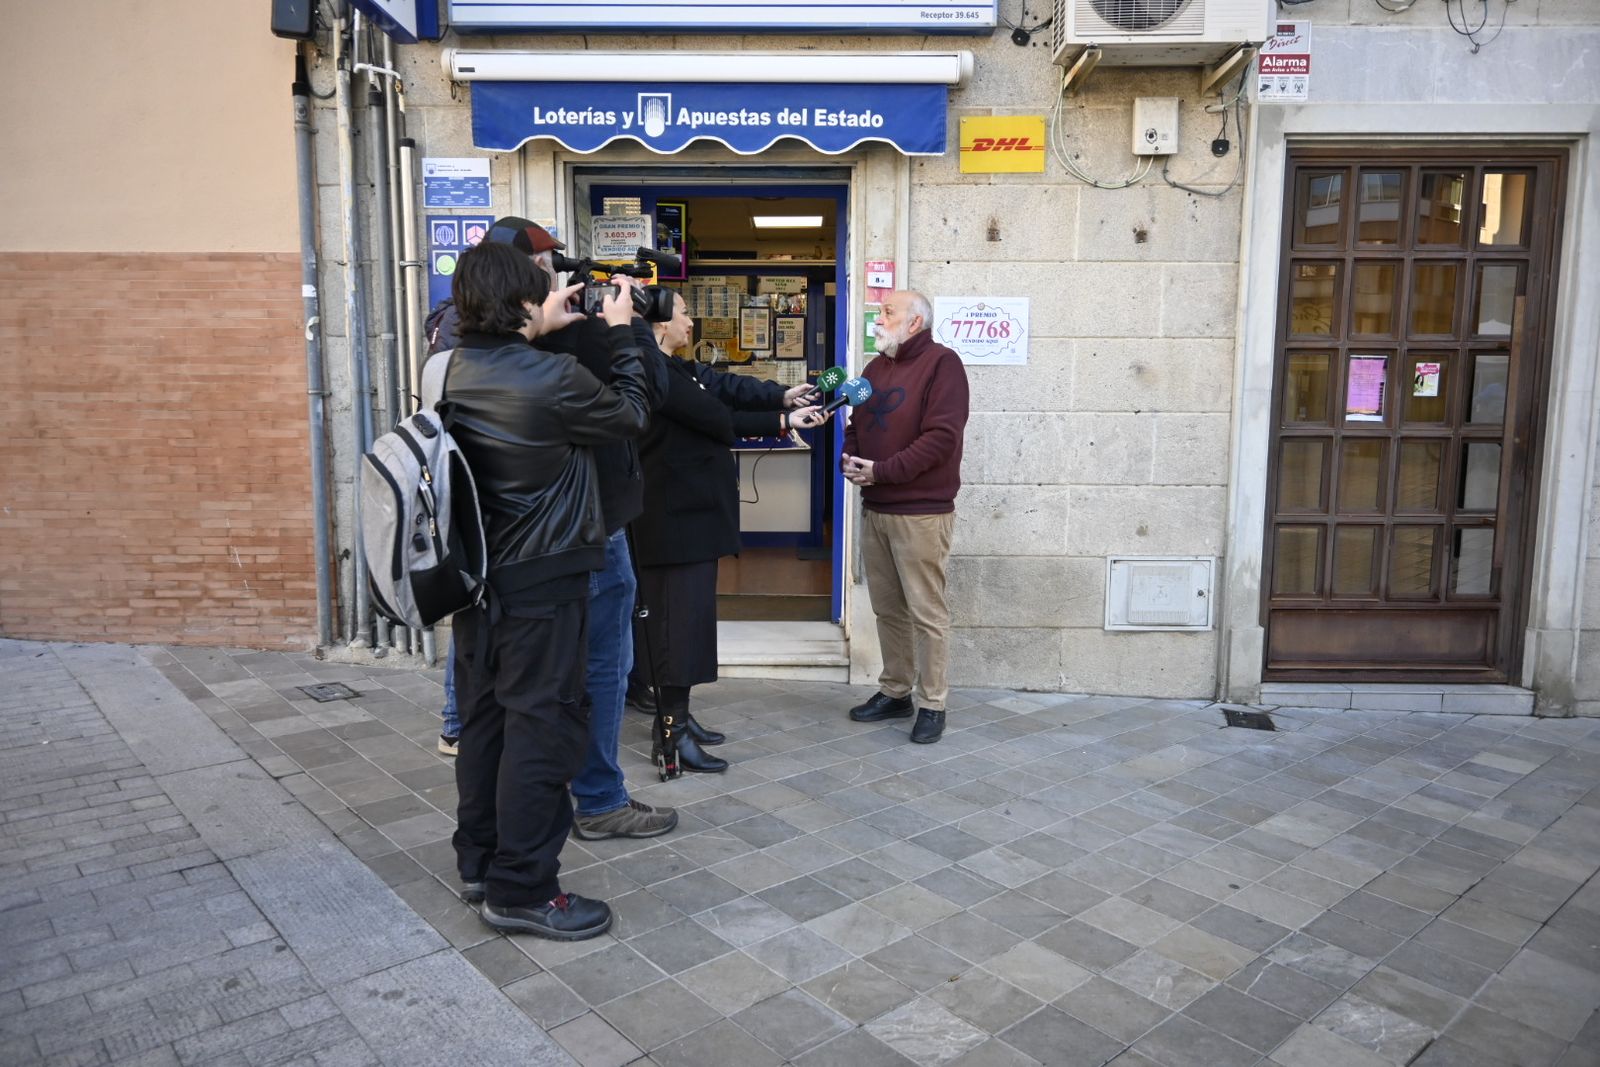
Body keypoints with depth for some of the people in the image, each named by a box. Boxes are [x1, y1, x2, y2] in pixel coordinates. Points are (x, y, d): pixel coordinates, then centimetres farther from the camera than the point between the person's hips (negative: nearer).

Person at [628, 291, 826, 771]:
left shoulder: (677, 370, 15)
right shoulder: (654, 372, -18)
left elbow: (728, 385, 6)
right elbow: (720, 418, -17)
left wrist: (782, 396, -7)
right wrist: (784, 422, -8)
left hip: (690, 508, 11)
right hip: (678, 513, -11)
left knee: (685, 610, 15)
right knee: (682, 613, -7)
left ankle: (676, 713, 25)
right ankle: (672, 733, -1)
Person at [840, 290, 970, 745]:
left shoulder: (941, 363, -8)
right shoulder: (876, 367, 17)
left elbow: (941, 437, -18)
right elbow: (857, 426, 20)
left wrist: (881, 471, -18)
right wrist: (849, 460, -2)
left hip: (921, 512, -7)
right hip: (874, 508, 8)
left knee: (926, 611, -2)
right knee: (887, 607, 13)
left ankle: (932, 704, 8)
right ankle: (895, 691, 25)